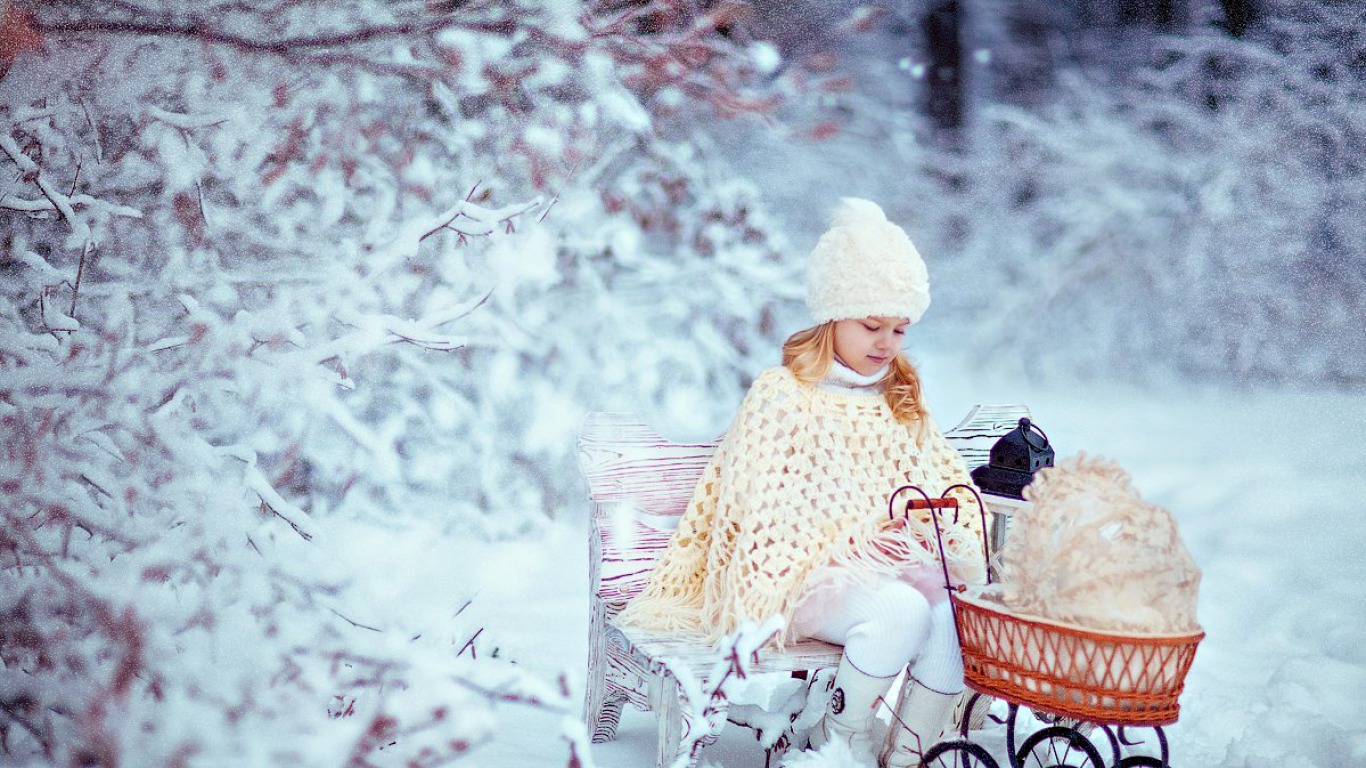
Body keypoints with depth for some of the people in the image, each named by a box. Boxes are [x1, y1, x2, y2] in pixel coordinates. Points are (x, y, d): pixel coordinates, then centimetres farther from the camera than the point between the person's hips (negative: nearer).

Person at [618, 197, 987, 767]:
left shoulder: (901, 401, 22)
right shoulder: (781, 395, 3)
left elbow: (945, 483, 19)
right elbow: (767, 507, -5)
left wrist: (933, 534, -4)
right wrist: (850, 545, -15)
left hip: (890, 567, 5)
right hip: (803, 578, -5)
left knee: (953, 613, -30)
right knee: (901, 609, -36)